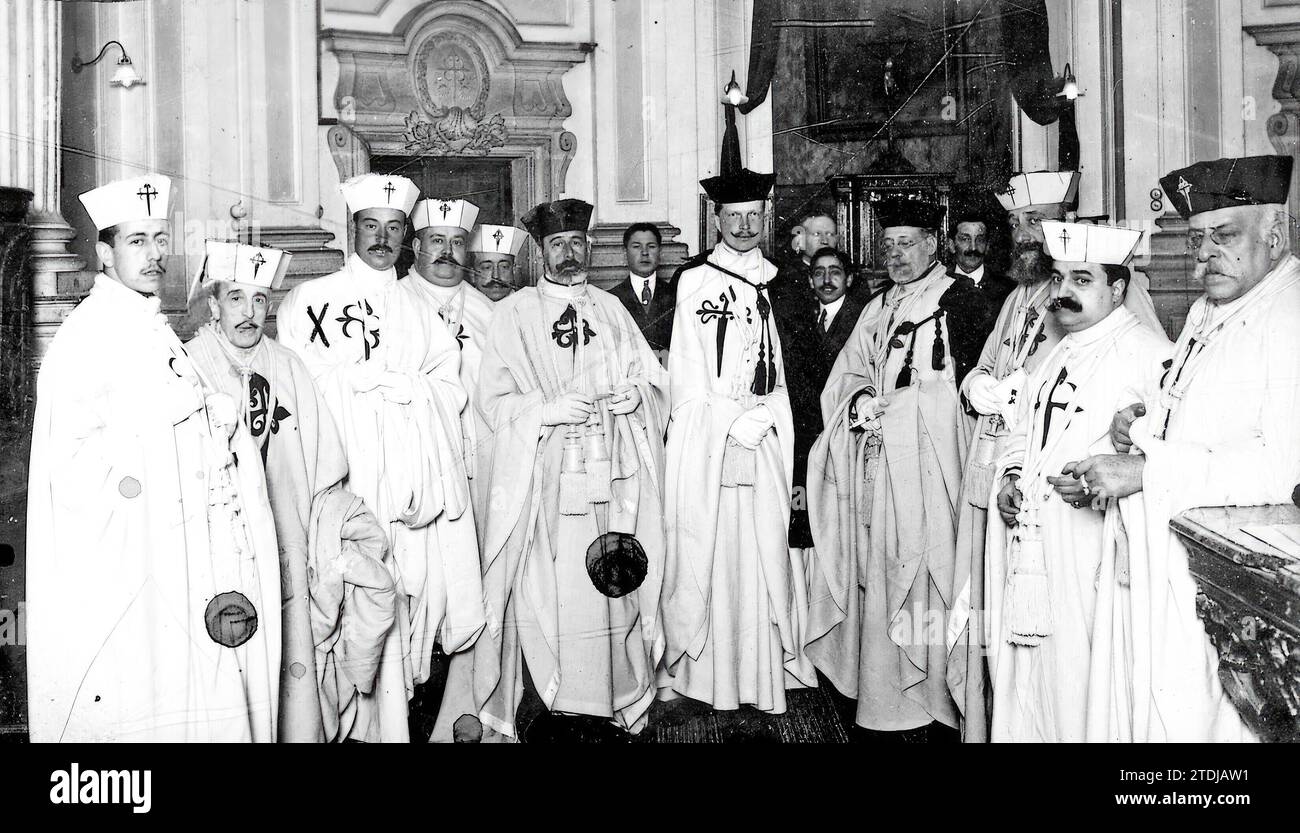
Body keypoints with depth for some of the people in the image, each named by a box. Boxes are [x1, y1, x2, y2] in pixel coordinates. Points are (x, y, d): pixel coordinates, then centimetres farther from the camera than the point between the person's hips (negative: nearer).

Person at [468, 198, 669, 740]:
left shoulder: (611, 309, 15)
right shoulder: (515, 312, 5)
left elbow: (654, 379, 16)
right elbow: (494, 397, -1)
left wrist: (638, 392, -6)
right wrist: (548, 409, -15)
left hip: (611, 474, 3)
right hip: (544, 476, -2)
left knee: (608, 588, 1)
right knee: (544, 588, -5)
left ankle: (608, 701, 11)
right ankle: (547, 699, 7)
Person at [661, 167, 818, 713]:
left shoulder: (777, 285, 14)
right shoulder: (694, 280, 3)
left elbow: (787, 377, 13)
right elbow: (687, 378, 0)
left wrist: (763, 418, 0)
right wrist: (736, 420, -6)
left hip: (766, 443, 3)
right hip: (704, 439, -3)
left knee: (765, 558, 0)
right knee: (702, 556, -3)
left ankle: (765, 677, 7)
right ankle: (686, 667, 6)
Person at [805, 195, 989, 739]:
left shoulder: (959, 298, -1)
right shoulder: (877, 309, 20)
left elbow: (965, 381, -9)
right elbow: (848, 373, 18)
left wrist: (887, 406, -9)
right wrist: (860, 402, -4)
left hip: (929, 456, -6)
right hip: (877, 459, 6)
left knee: (925, 566, -5)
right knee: (879, 569, 5)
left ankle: (934, 696, 3)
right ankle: (883, 690, 13)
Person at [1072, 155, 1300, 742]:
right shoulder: (1205, 312, 15)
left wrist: (1147, 468, -24)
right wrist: (1143, 414, 6)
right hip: (1151, 571, 8)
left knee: (1195, 721, -2)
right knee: (1139, 710, 13)